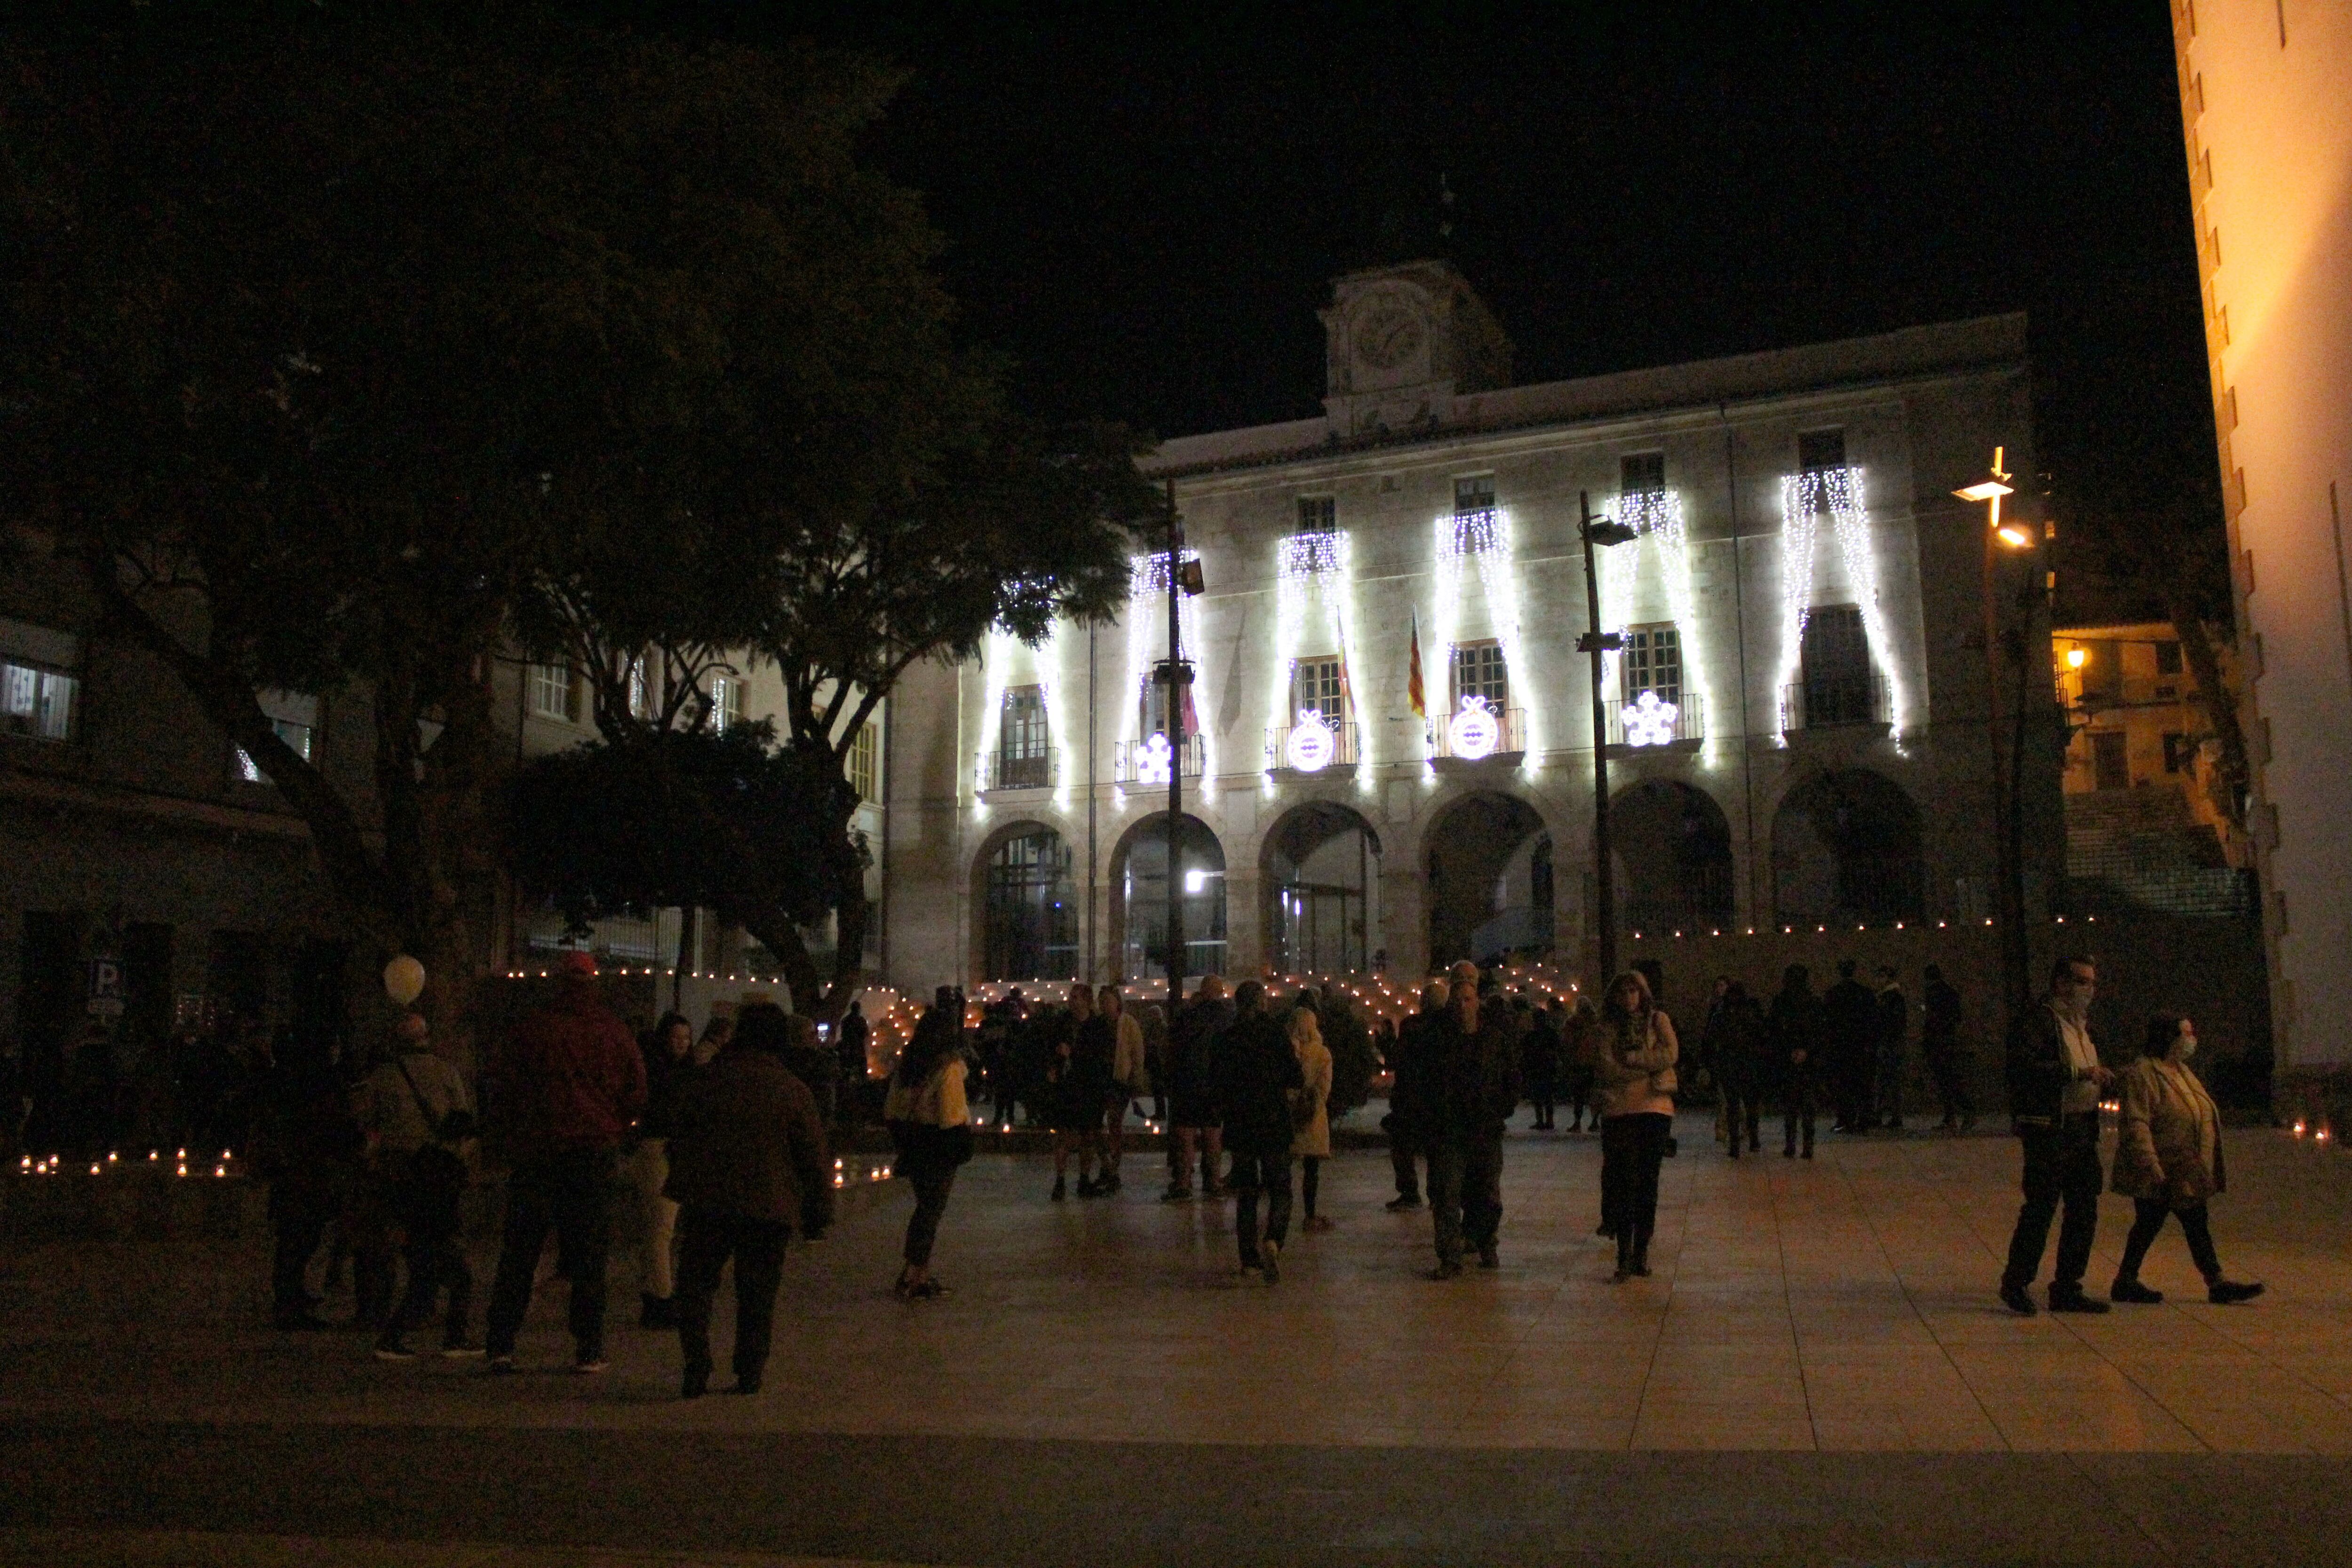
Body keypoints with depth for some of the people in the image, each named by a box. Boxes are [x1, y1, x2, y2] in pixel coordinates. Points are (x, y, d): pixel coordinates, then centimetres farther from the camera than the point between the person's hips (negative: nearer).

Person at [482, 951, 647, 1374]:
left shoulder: (532, 1029, -2)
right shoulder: (613, 1031, 0)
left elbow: (506, 1090, 0)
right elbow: (636, 1093, 1)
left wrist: (519, 1134, 14)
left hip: (537, 1150, 0)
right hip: (595, 1152, 0)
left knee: (519, 1253, 8)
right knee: (588, 1254, 5)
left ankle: (501, 1346, 7)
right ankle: (589, 1350, 5)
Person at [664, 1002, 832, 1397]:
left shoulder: (710, 1081, 2)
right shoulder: (793, 1090, -2)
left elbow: (679, 1139, 11)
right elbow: (814, 1157, 0)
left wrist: (681, 1189, 23)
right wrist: (818, 1212, 8)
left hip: (708, 1202, 0)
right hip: (770, 1208, 0)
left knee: (695, 1287, 10)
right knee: (757, 1294, 9)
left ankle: (696, 1369, 1)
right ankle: (749, 1374, 10)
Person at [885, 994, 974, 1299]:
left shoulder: (906, 1063, 6)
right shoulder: (950, 1066, -16)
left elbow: (891, 1109, 11)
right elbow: (952, 1113, -19)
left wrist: (901, 1144, 17)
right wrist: (961, 1145, -7)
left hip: (911, 1144, 7)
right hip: (937, 1147, -7)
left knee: (926, 1206, 18)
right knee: (932, 1209, 2)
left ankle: (922, 1276, 22)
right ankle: (909, 1279, 2)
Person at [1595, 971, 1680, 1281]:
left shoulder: (1658, 1019, 8)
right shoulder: (1609, 1027, 8)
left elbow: (1671, 1054, -7)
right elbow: (1606, 1067, -5)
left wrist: (1631, 1059, -7)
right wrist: (1648, 1068, -9)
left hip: (1654, 1108, 0)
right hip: (1618, 1111, 0)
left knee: (1647, 1182, 4)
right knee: (1620, 1183, -3)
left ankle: (1642, 1252, 12)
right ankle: (1624, 1254, 2)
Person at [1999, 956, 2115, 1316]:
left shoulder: (2083, 1023, 19)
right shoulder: (2038, 1020, -10)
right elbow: (2023, 1066, -25)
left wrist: (2101, 1077, 10)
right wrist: (2080, 1073, -24)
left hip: (2083, 1127, 9)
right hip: (2049, 1128, -9)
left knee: (2084, 1211, 10)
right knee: (2041, 1207, -5)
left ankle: (2067, 1289, 20)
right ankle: (2015, 1283, 9)